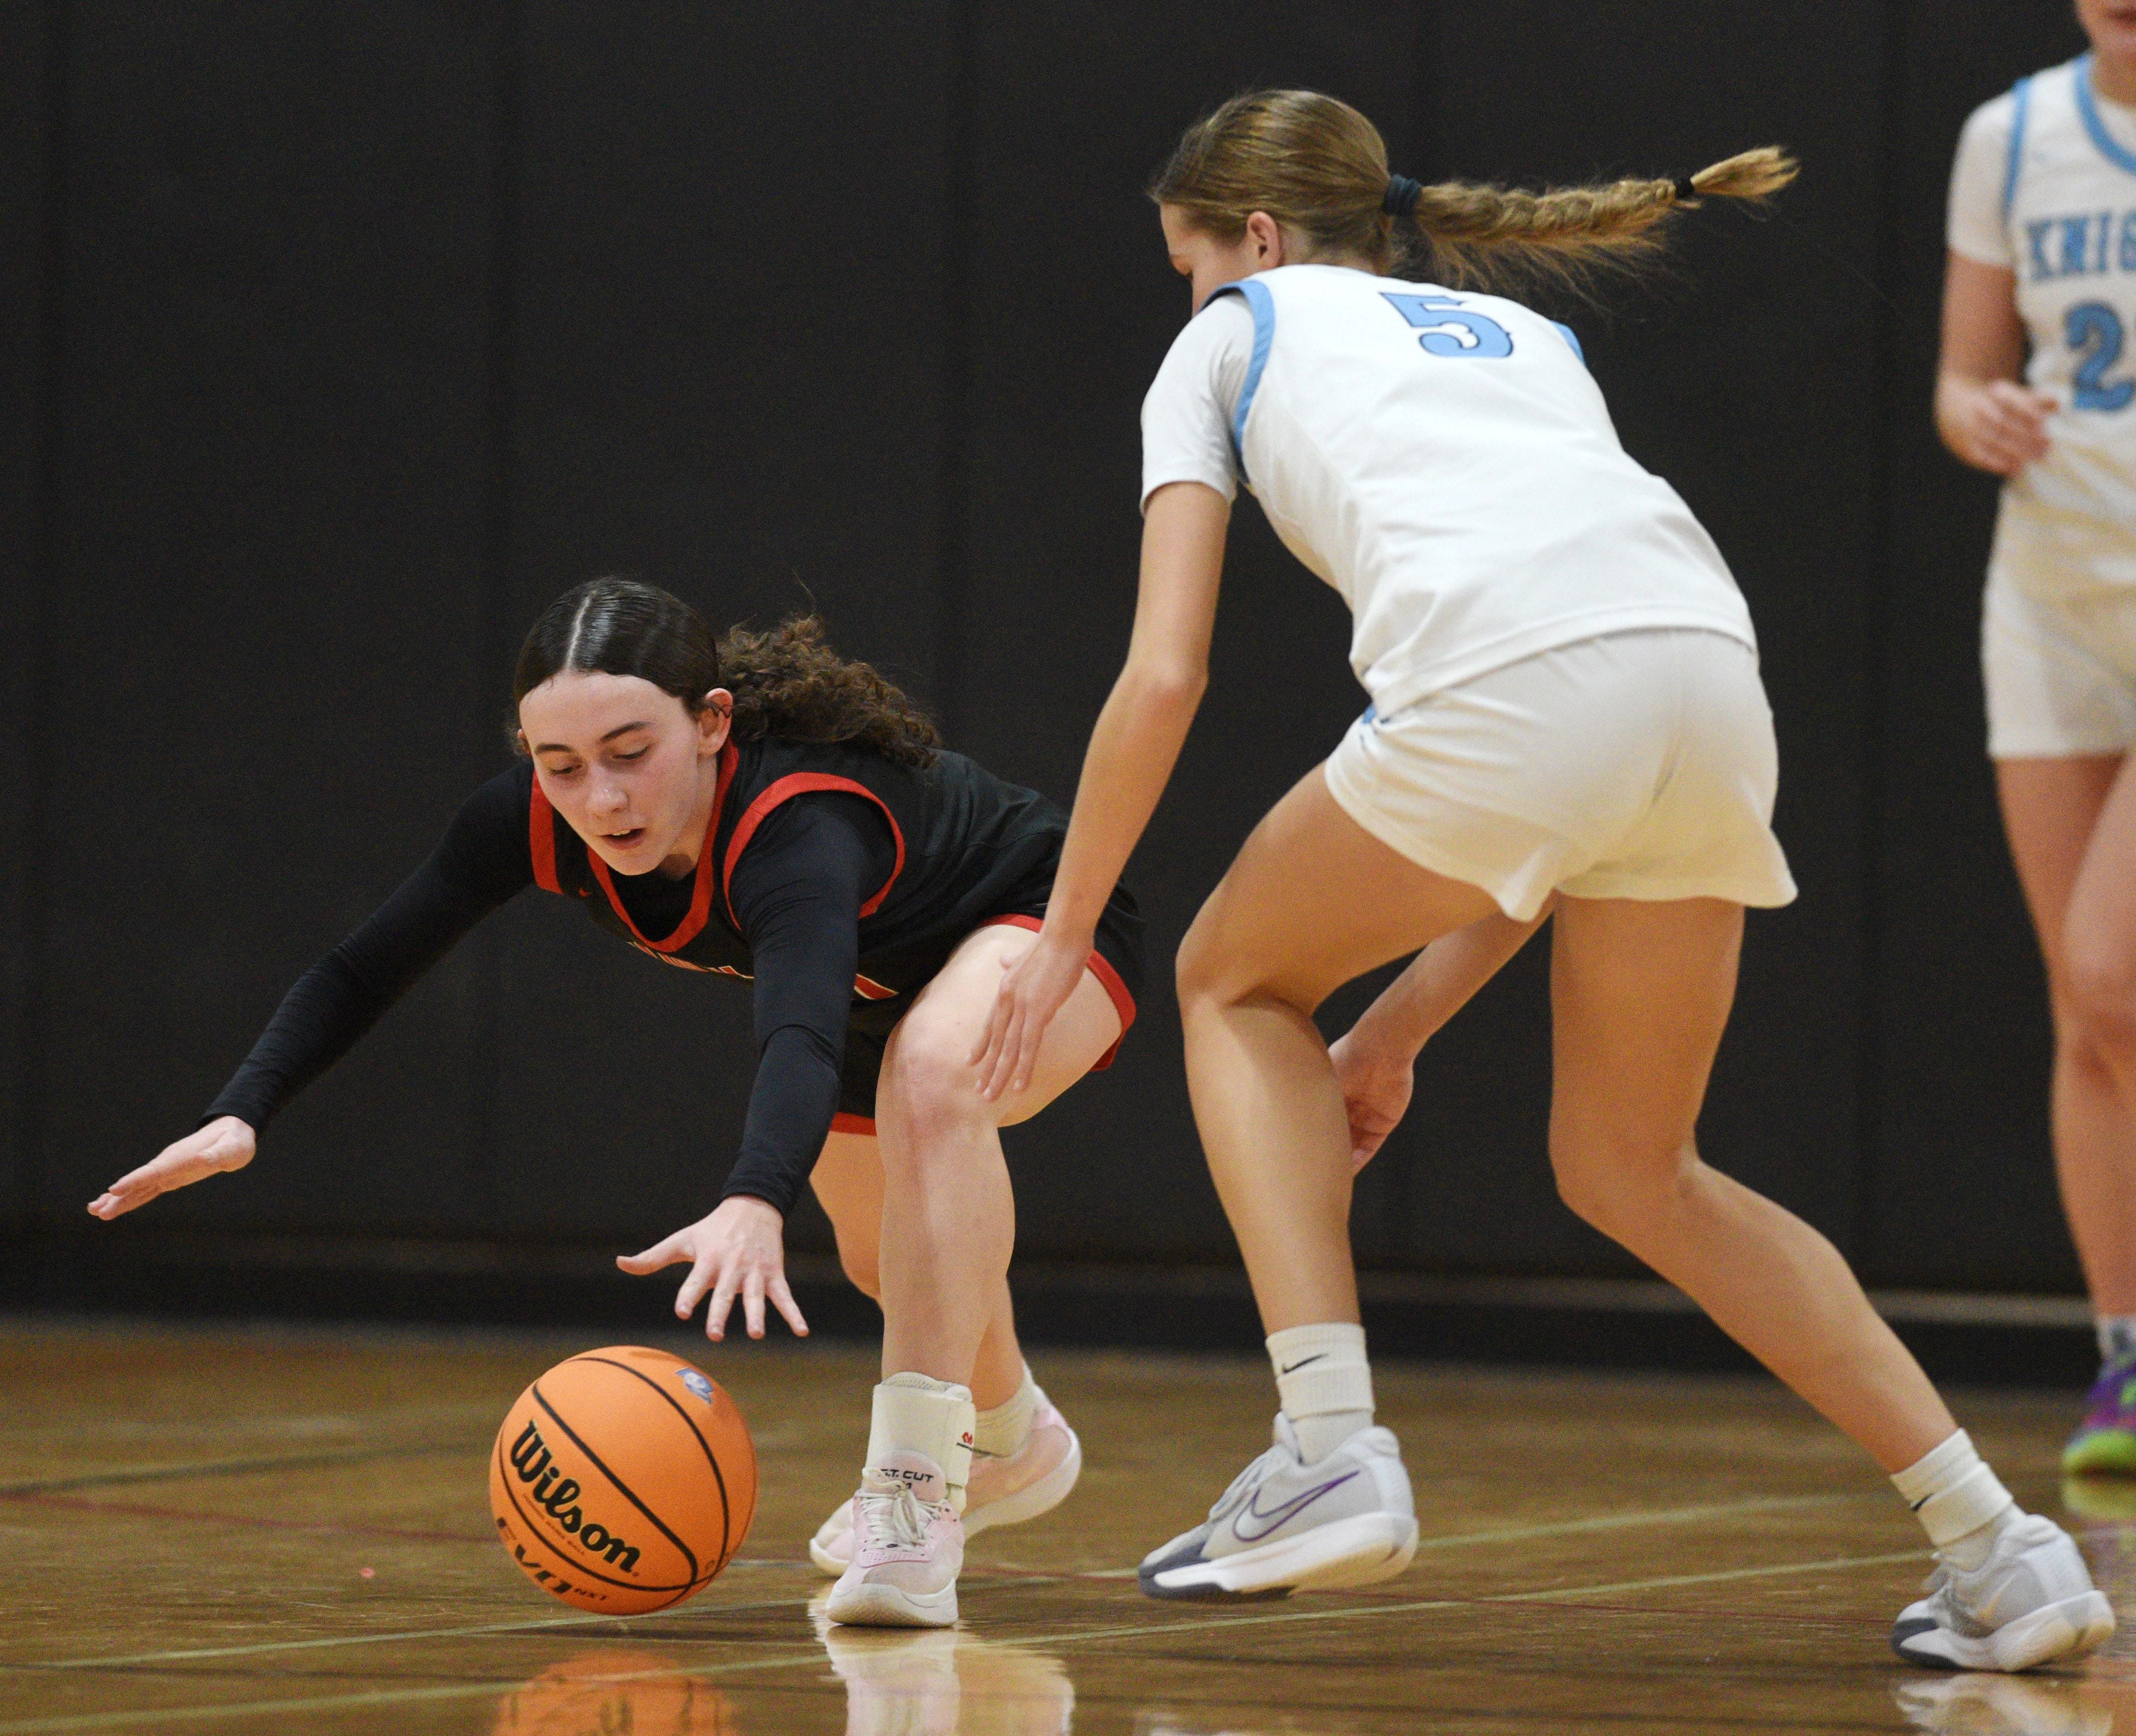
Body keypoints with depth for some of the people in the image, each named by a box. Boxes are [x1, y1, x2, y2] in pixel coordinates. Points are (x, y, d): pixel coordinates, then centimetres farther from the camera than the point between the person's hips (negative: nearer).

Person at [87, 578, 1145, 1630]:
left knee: (933, 1070, -39)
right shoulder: (537, 817, -26)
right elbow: (366, 967, -17)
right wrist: (241, 1114, -34)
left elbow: (802, 1035, -63)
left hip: (1047, 935, -8)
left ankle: (917, 1494, -36)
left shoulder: (796, 821, -45)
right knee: (887, 1257, 24)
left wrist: (756, 1204, -82)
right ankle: (1013, 1446, 57)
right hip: (876, 987, 8)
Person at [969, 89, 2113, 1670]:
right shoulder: (1526, 338, 38)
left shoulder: (1231, 338, 26)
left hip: (1504, 694, -5)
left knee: (1237, 981, 24)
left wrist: (1063, 938, 25)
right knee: (1632, 1175, 23)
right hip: (1712, 679, 5)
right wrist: (1400, 1029, 37)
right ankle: (2002, 1554, 15)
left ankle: (1333, 1452, 8)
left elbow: (1164, 677, 15)